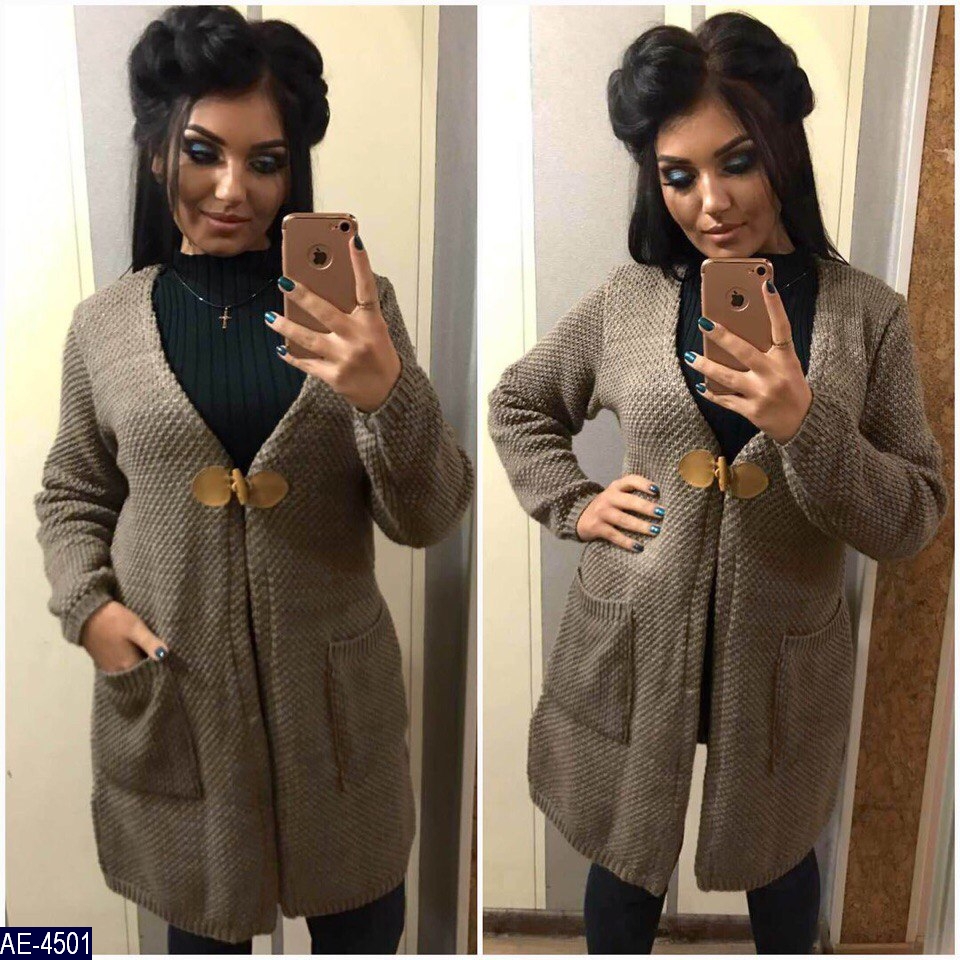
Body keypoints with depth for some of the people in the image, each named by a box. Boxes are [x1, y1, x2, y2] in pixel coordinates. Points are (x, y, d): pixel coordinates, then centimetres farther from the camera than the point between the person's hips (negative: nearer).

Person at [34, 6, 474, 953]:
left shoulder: (354, 304, -5)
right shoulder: (104, 322, -2)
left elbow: (428, 518, -10)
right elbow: (71, 492, 10)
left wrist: (388, 394, -28)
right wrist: (86, 605, -8)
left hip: (334, 690, 0)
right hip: (170, 694, 1)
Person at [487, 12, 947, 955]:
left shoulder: (866, 313, -8)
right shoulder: (627, 299, -5)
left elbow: (912, 521, -10)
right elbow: (517, 402, 10)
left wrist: (805, 423, -27)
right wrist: (574, 505, -5)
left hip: (783, 661, 0)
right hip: (629, 650, 0)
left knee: (777, 856, 25)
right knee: (625, 856, 20)